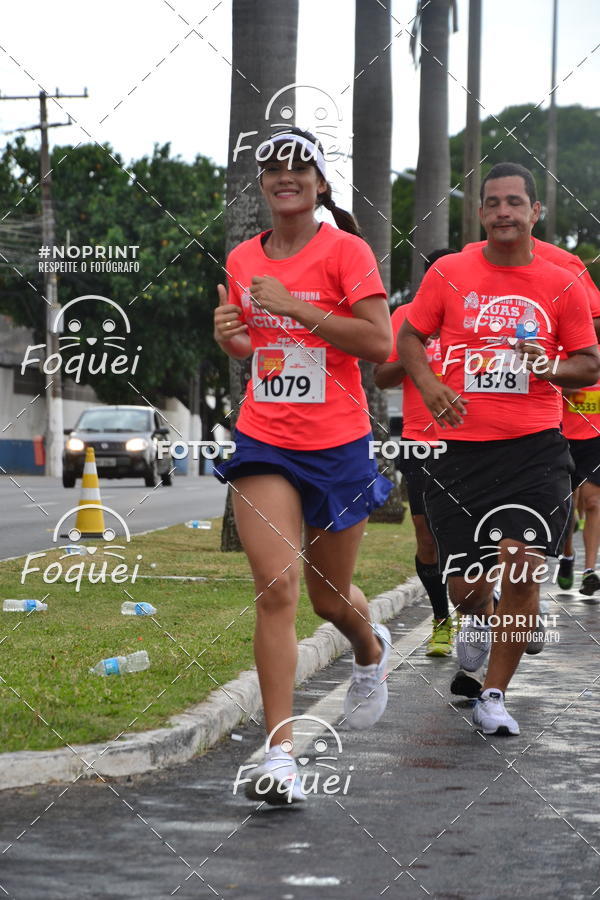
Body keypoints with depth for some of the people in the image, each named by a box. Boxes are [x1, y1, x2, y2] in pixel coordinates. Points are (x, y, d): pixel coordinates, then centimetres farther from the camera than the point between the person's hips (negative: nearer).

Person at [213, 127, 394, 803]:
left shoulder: (345, 251, -6)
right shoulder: (242, 260, 7)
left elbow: (380, 343, -14)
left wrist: (296, 307, -19)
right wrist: (229, 334, -2)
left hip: (337, 444, -2)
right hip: (263, 441, 2)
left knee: (328, 595, 12)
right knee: (276, 585, -14)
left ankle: (371, 651, 50)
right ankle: (279, 754, -13)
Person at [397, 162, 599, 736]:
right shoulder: (449, 274, 4)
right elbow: (409, 336, 11)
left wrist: (548, 368, -11)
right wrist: (428, 384, -9)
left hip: (534, 449, -1)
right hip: (463, 447, 1)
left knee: (521, 569, -14)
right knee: (463, 586, 5)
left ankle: (494, 696, 1)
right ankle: (479, 622, 44)